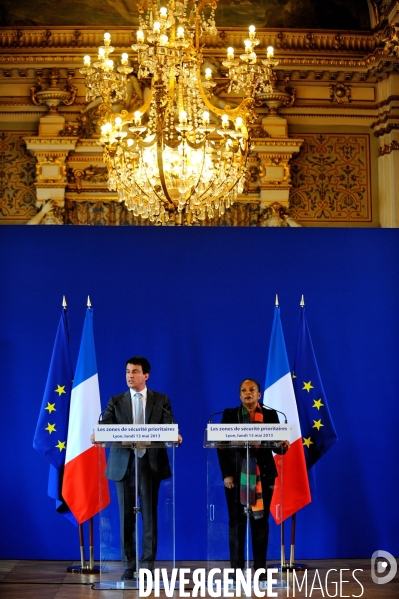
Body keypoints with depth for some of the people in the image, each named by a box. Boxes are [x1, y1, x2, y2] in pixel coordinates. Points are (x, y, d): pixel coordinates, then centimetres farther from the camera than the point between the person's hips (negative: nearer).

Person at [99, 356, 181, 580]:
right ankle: (129, 565, 15)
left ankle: (148, 565, 9)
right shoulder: (116, 401, 8)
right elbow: (105, 426, -5)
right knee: (127, 515, 5)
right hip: (124, 464, 1)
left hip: (151, 463, -1)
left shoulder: (161, 400, 6)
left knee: (149, 515, 1)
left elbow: (168, 427, -6)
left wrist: (174, 436, -28)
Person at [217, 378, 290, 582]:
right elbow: (222, 446, 0)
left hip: (263, 474, 1)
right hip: (237, 475, -1)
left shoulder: (270, 415, 6)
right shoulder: (229, 414, 4)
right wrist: (226, 474, -8)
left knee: (260, 520, 3)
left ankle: (260, 568, 7)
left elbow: (276, 445, 4)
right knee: (236, 520, 1)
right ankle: (236, 568, 5)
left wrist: (283, 446, -20)